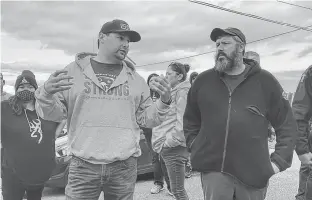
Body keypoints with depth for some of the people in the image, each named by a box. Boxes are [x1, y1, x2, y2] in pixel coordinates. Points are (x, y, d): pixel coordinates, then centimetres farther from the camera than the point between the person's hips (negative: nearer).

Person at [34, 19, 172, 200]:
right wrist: (46, 94, -15)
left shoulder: (135, 79, 12)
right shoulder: (74, 70, 5)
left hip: (125, 167, 2)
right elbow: (54, 113, 5)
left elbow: (145, 119, 11)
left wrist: (164, 102, -6)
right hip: (83, 165, -2)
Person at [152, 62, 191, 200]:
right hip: (168, 147, 10)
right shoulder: (173, 92, 20)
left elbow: (183, 121, -19)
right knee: (177, 189, 16)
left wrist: (169, 141, -18)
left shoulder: (182, 91, -9)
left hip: (174, 147, -10)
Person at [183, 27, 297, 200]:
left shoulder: (265, 81, 1)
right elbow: (190, 120, 18)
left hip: (254, 174, 0)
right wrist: (195, 148, 8)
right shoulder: (203, 81, 6)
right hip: (213, 170, 0)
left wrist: (279, 160, -1)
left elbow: (286, 124, 6)